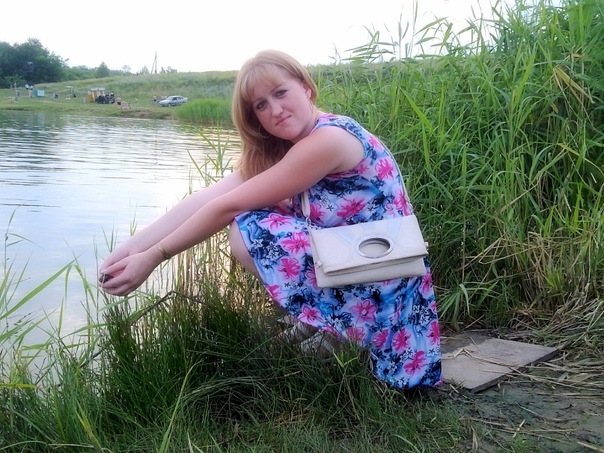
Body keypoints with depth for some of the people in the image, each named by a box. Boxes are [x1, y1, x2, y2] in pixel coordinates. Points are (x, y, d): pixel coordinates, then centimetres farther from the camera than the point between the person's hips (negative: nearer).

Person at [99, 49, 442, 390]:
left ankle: (322, 328, 0)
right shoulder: (278, 149, 7)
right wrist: (131, 247, -13)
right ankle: (316, 323, 10)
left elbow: (230, 206, -20)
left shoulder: (329, 139, -21)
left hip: (379, 287, -9)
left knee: (248, 229, -17)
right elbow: (207, 198, -4)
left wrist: (153, 257, -14)